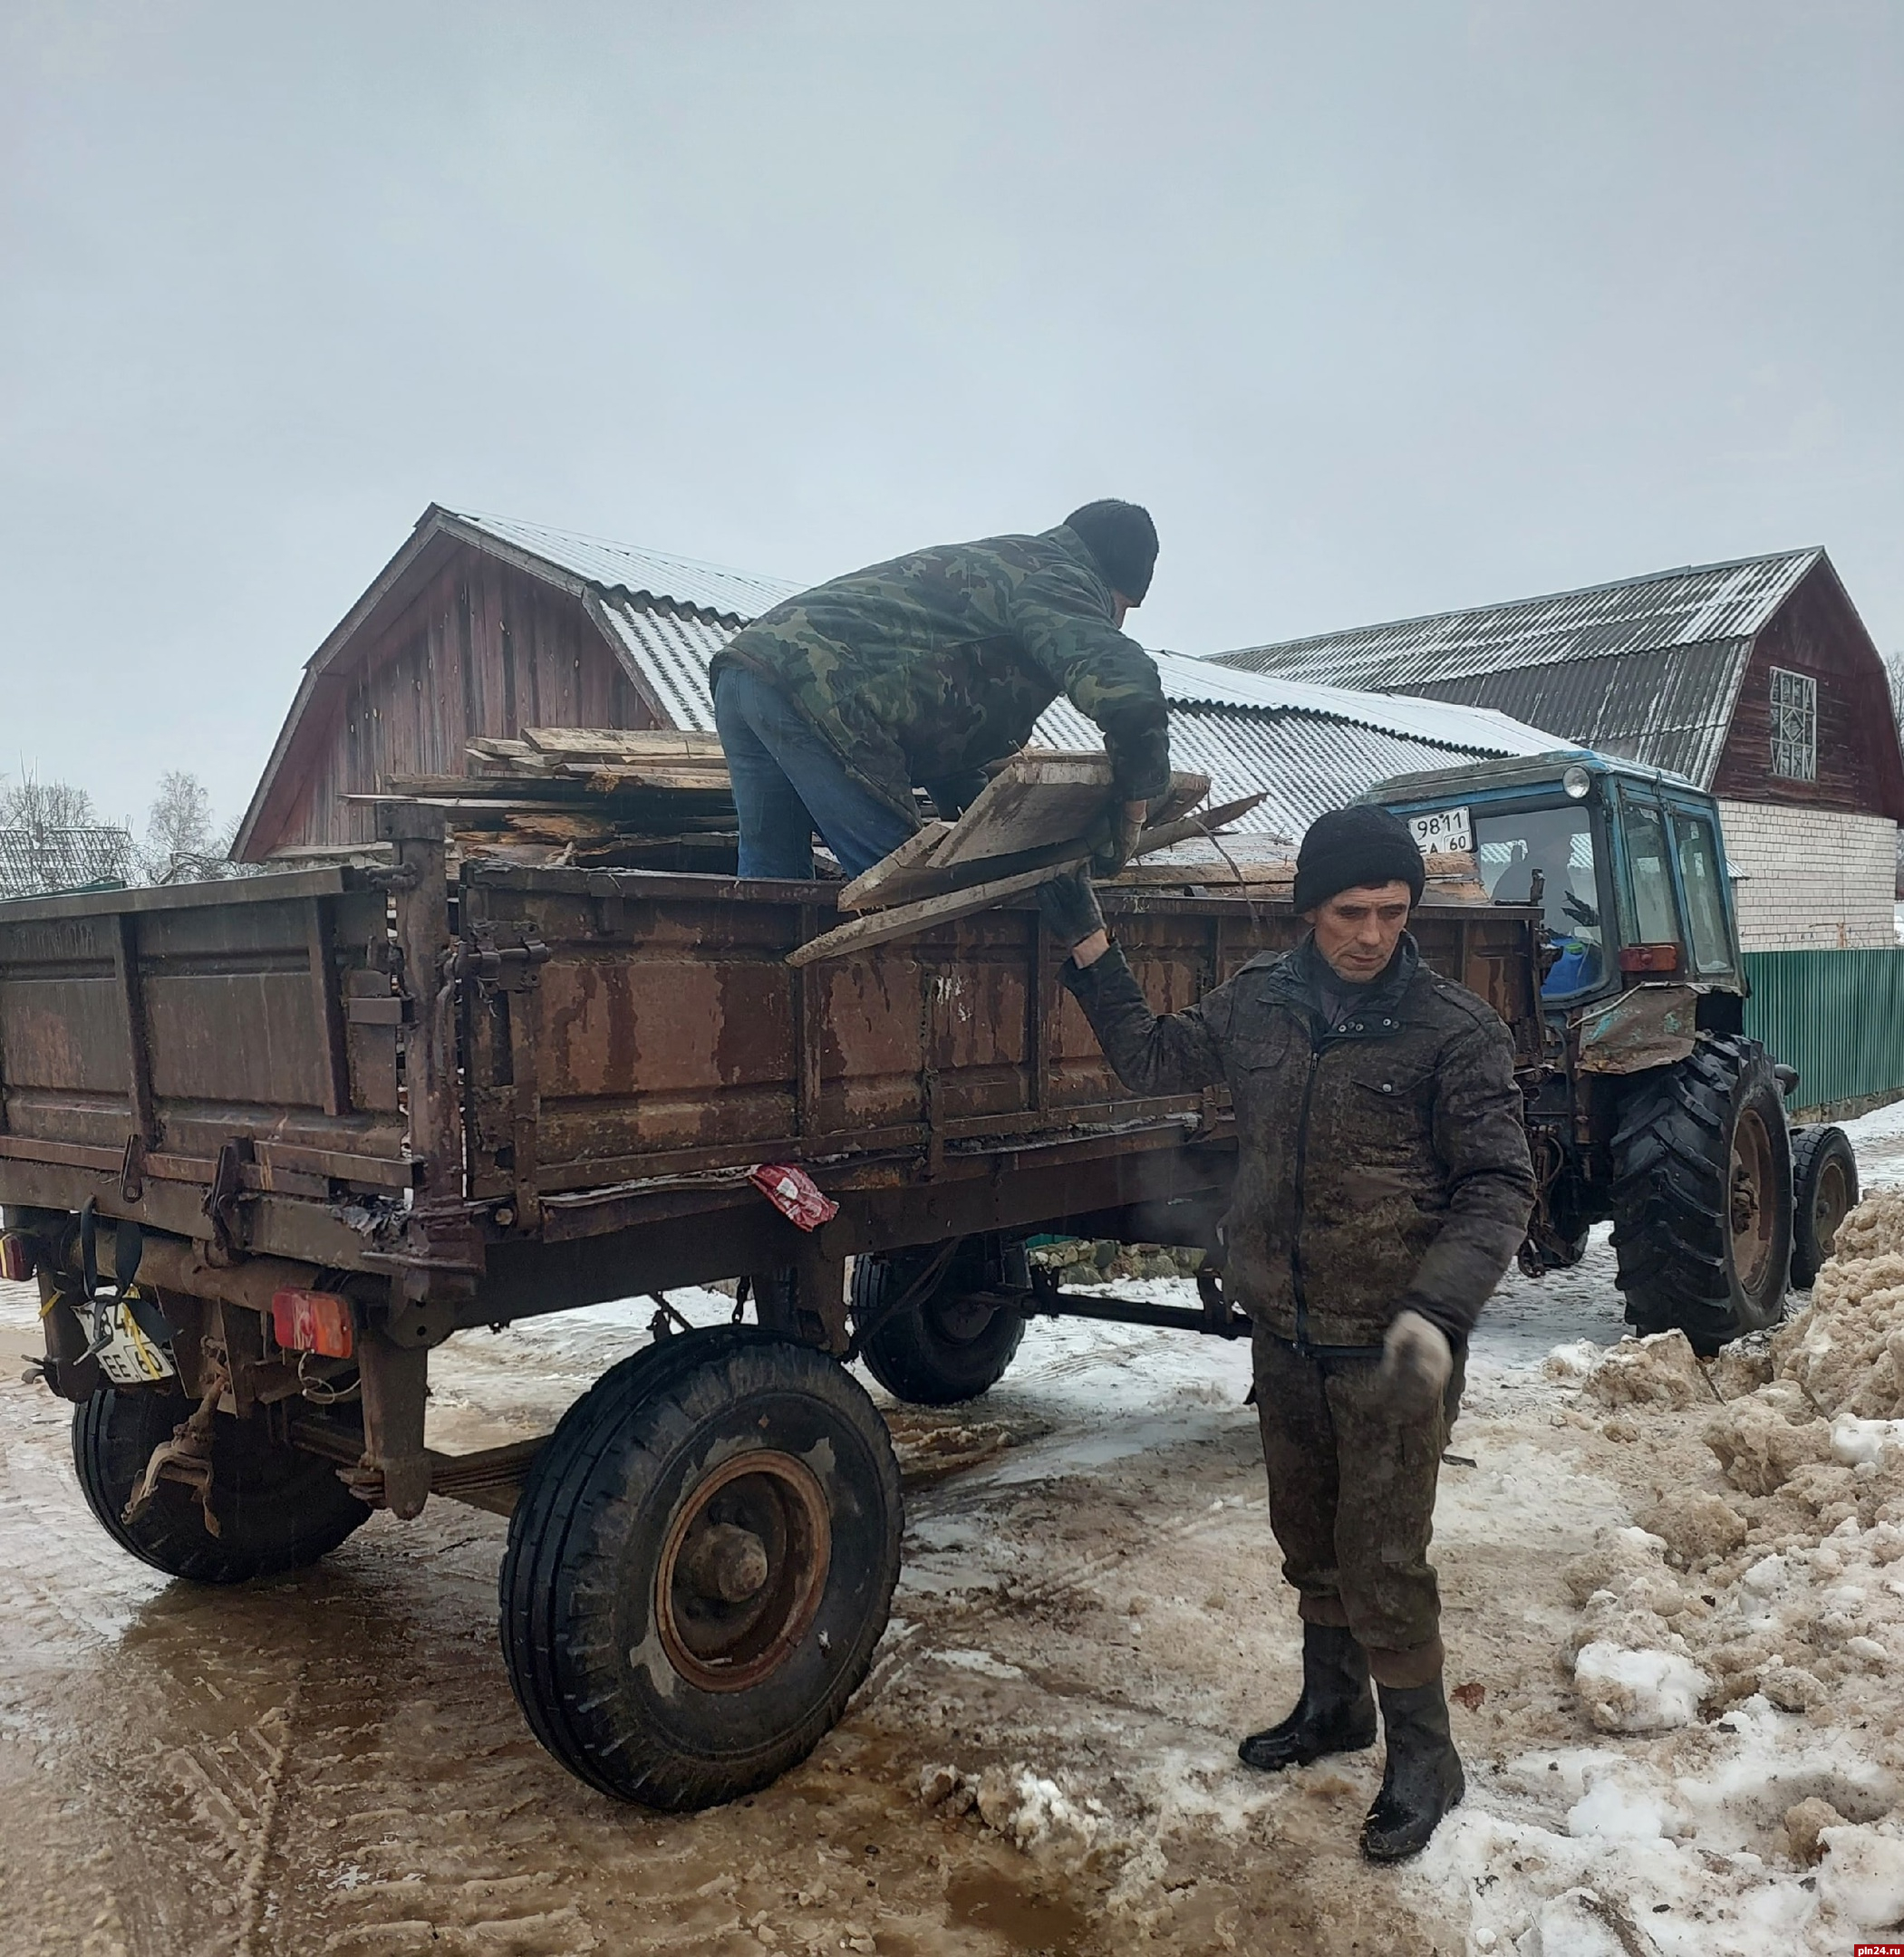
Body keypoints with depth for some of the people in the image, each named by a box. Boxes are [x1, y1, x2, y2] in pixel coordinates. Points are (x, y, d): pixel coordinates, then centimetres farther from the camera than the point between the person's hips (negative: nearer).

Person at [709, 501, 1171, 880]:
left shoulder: (998, 561, 34)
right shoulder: (1060, 579, 4)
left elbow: (948, 731, 36)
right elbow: (1129, 690, -16)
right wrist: (1130, 813, -3)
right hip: (817, 688, -10)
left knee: (772, 880, 15)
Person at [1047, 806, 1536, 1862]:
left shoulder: (1454, 1028, -12)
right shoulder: (1257, 1001, 0)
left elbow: (1498, 1184, -12)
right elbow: (1152, 1061, 13)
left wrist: (1440, 1309, -26)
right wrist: (1087, 948, 7)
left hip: (1388, 1347, -5)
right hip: (1284, 1334, 5)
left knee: (1381, 1558, 2)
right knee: (1307, 1536, 20)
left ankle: (1422, 1754, 25)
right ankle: (1332, 1701, 43)